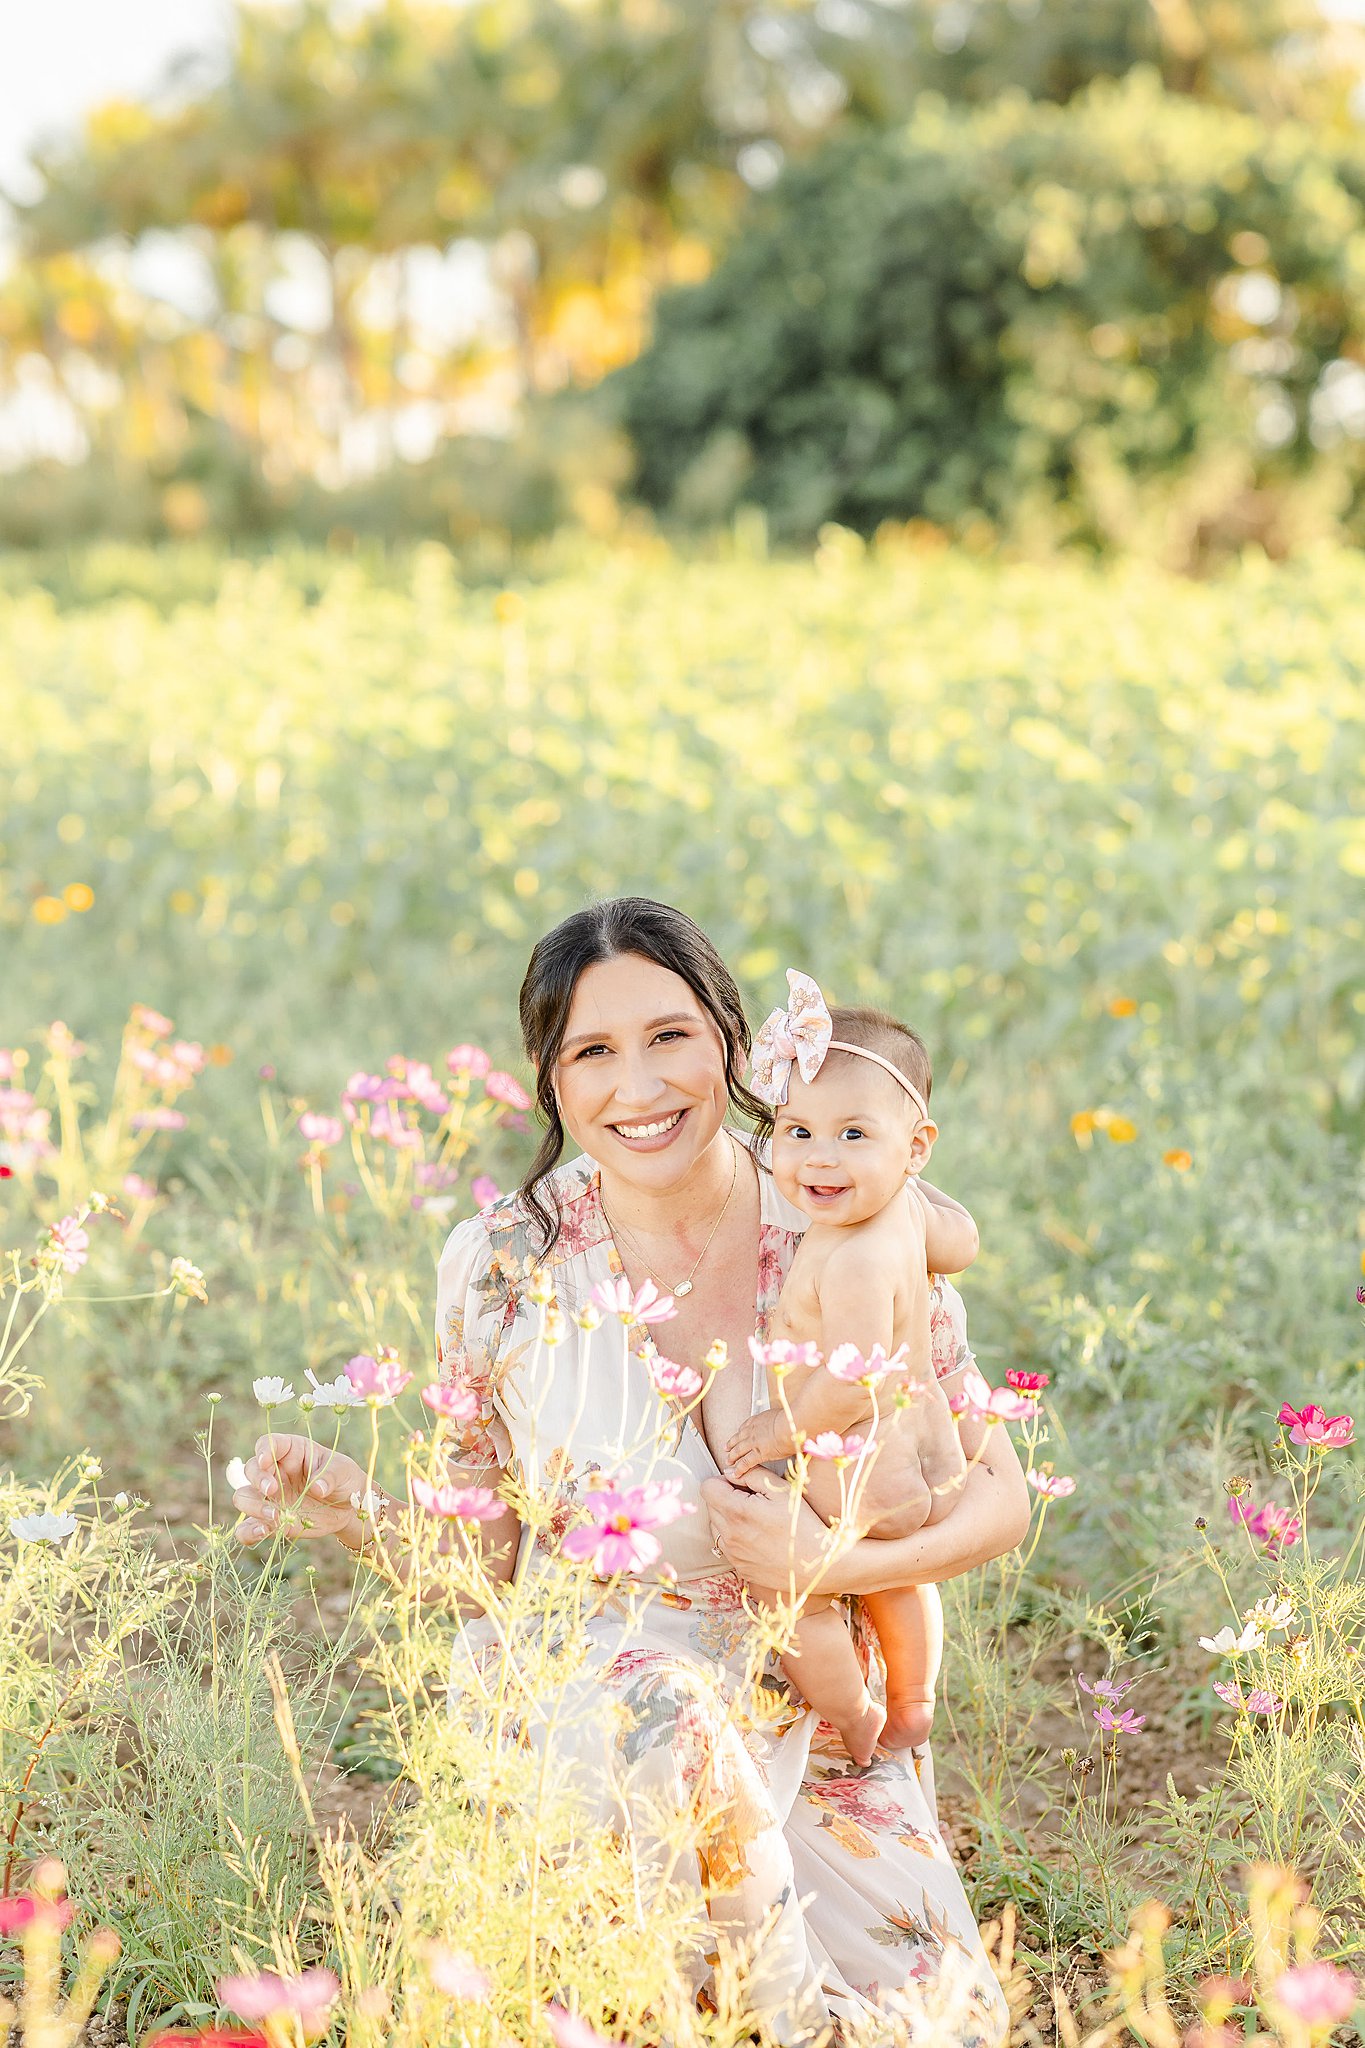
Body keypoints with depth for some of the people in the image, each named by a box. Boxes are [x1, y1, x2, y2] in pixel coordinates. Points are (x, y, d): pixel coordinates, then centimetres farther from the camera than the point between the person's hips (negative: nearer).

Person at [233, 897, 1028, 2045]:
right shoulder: (503, 1265, -7)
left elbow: (997, 1499, -1)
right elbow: (491, 1556, 3)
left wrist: (838, 1563, -19)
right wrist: (351, 1509, -17)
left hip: (815, 1714, 2)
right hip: (587, 1680, -1)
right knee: (661, 1704, -38)